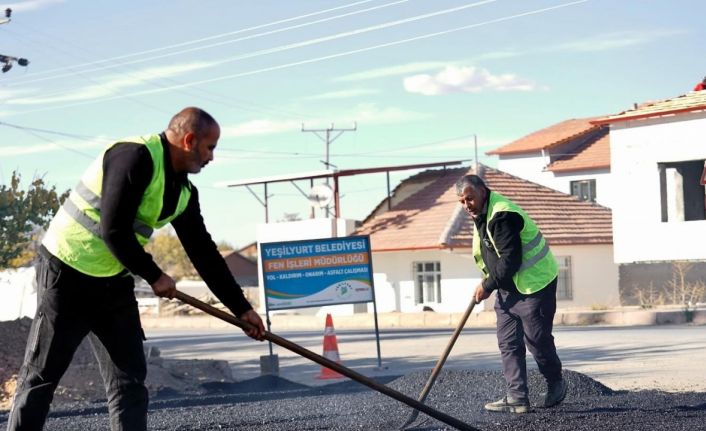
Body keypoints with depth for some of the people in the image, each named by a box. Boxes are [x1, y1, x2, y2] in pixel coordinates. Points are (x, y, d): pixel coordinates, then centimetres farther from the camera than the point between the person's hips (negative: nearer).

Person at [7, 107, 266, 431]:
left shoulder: (184, 193, 6)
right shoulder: (135, 156, -20)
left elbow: (203, 253, 12)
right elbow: (114, 230, -24)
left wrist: (241, 307, 10)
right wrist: (154, 276, -13)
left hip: (114, 283, 8)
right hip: (68, 274, -8)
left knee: (129, 379, 3)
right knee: (40, 377, -1)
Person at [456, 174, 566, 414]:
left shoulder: (502, 216, -25)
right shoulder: (481, 213, 8)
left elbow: (510, 261, -27)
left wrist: (487, 286, -17)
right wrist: (488, 282, 8)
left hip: (534, 283, -10)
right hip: (507, 287, 10)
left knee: (537, 339, 1)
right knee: (508, 343, 3)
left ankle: (555, 385, 24)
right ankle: (517, 398, 3)